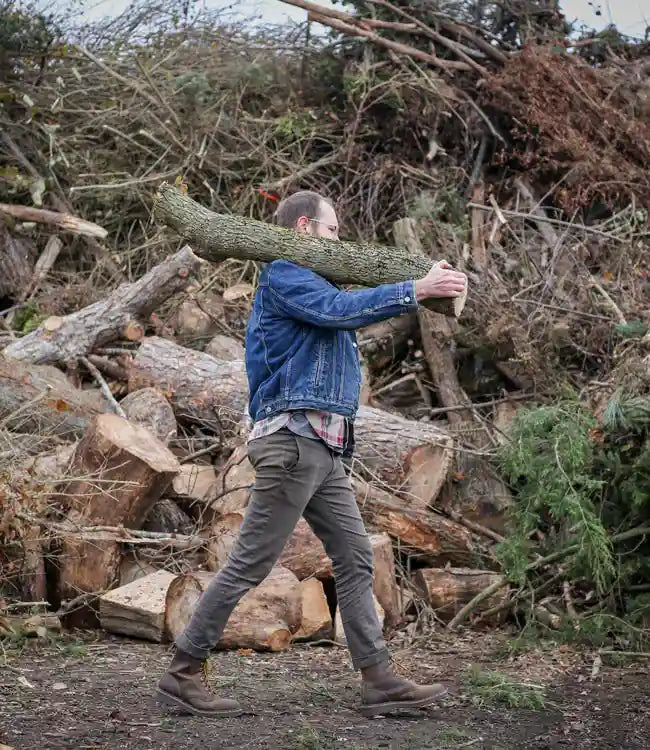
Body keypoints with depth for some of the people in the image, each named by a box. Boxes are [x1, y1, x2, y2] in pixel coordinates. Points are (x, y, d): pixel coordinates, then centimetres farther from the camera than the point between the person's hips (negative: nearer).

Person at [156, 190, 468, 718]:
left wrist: (421, 287, 9)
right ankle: (184, 672, 0)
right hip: (295, 439, -10)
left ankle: (379, 680, 5)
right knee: (251, 563, -7)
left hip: (325, 450, 10)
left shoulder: (307, 281, 27)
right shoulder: (282, 275, -5)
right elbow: (340, 309, -20)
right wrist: (416, 290, -21)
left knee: (355, 560, 5)